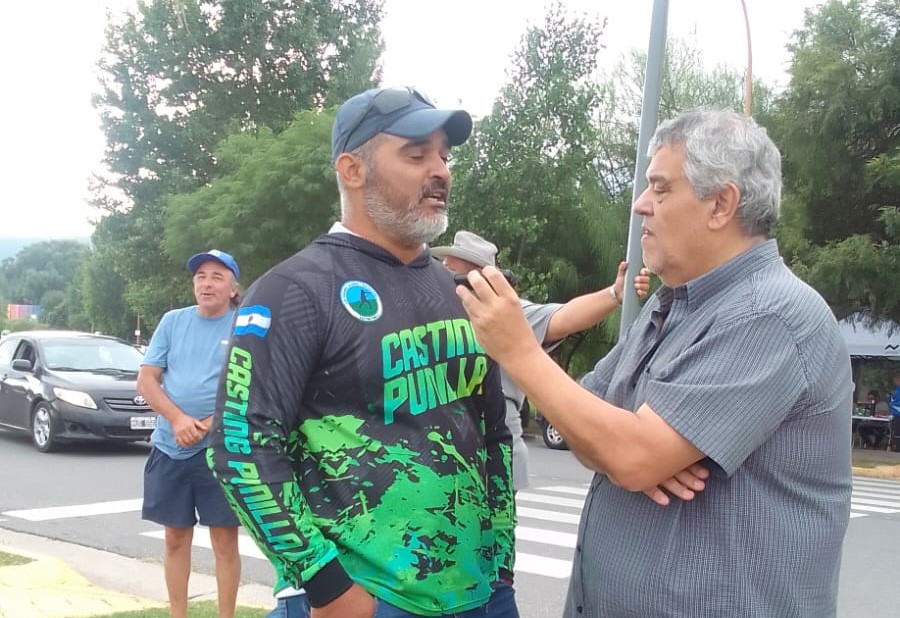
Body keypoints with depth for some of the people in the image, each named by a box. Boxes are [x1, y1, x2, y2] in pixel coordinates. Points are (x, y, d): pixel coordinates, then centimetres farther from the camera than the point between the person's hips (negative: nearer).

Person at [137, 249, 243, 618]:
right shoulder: (172, 321, 8)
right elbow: (146, 381, 4)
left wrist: (209, 425, -18)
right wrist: (178, 419, -12)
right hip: (169, 447, 3)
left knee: (224, 540, 1)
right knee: (176, 537, 11)